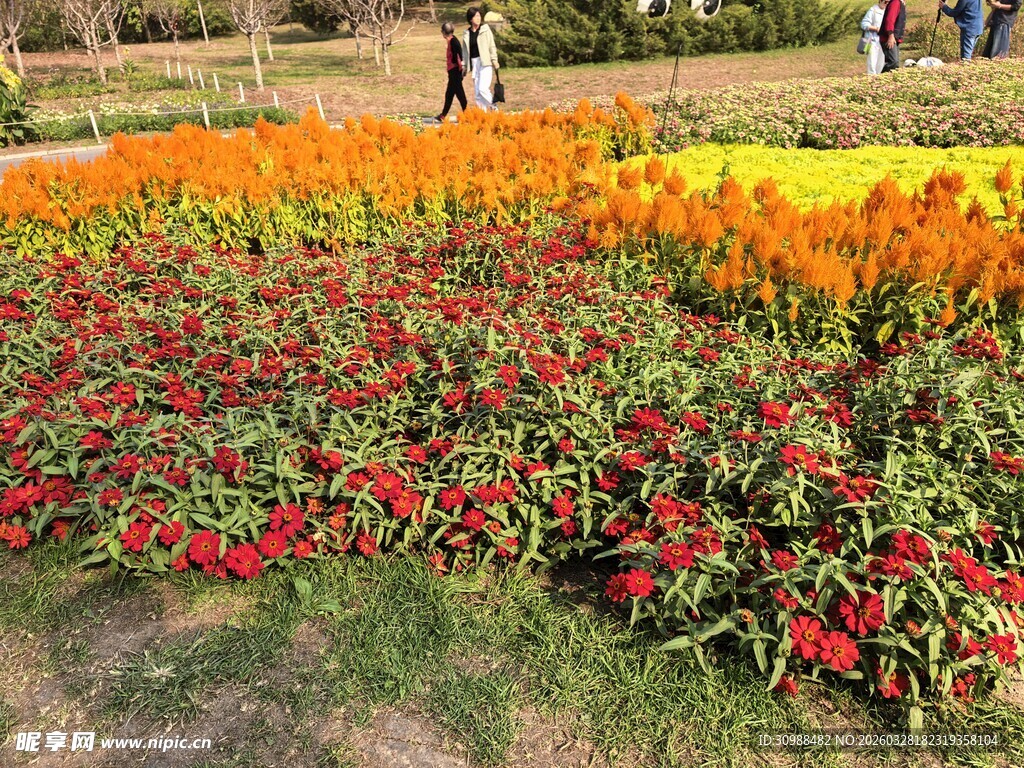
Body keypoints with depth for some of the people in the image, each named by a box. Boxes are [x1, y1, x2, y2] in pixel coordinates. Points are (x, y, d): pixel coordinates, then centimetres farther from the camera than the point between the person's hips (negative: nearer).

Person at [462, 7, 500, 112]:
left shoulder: (485, 29, 2)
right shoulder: (467, 34, 9)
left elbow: (492, 46, 0)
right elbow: (464, 51, 14)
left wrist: (494, 61, -6)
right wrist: (464, 65, 10)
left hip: (485, 63, -4)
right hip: (474, 63, 4)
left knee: (483, 88, -18)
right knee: (477, 92, 3)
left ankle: (493, 107, 3)